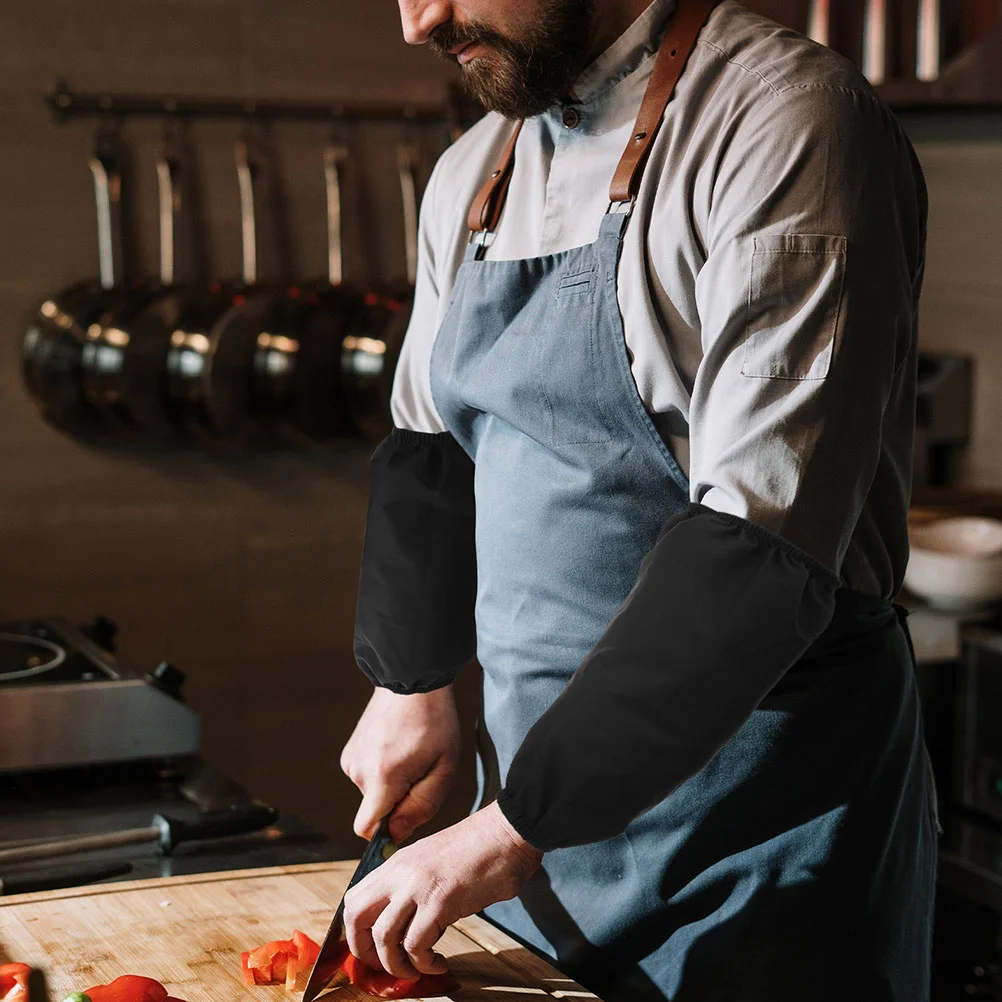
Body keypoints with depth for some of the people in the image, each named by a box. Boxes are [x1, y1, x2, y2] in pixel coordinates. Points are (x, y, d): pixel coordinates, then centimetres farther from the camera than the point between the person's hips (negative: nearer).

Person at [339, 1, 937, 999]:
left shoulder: (790, 124, -17)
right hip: (539, 795, 7)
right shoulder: (470, 174, 8)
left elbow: (764, 550, -24)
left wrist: (513, 828, -22)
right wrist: (411, 684, 6)